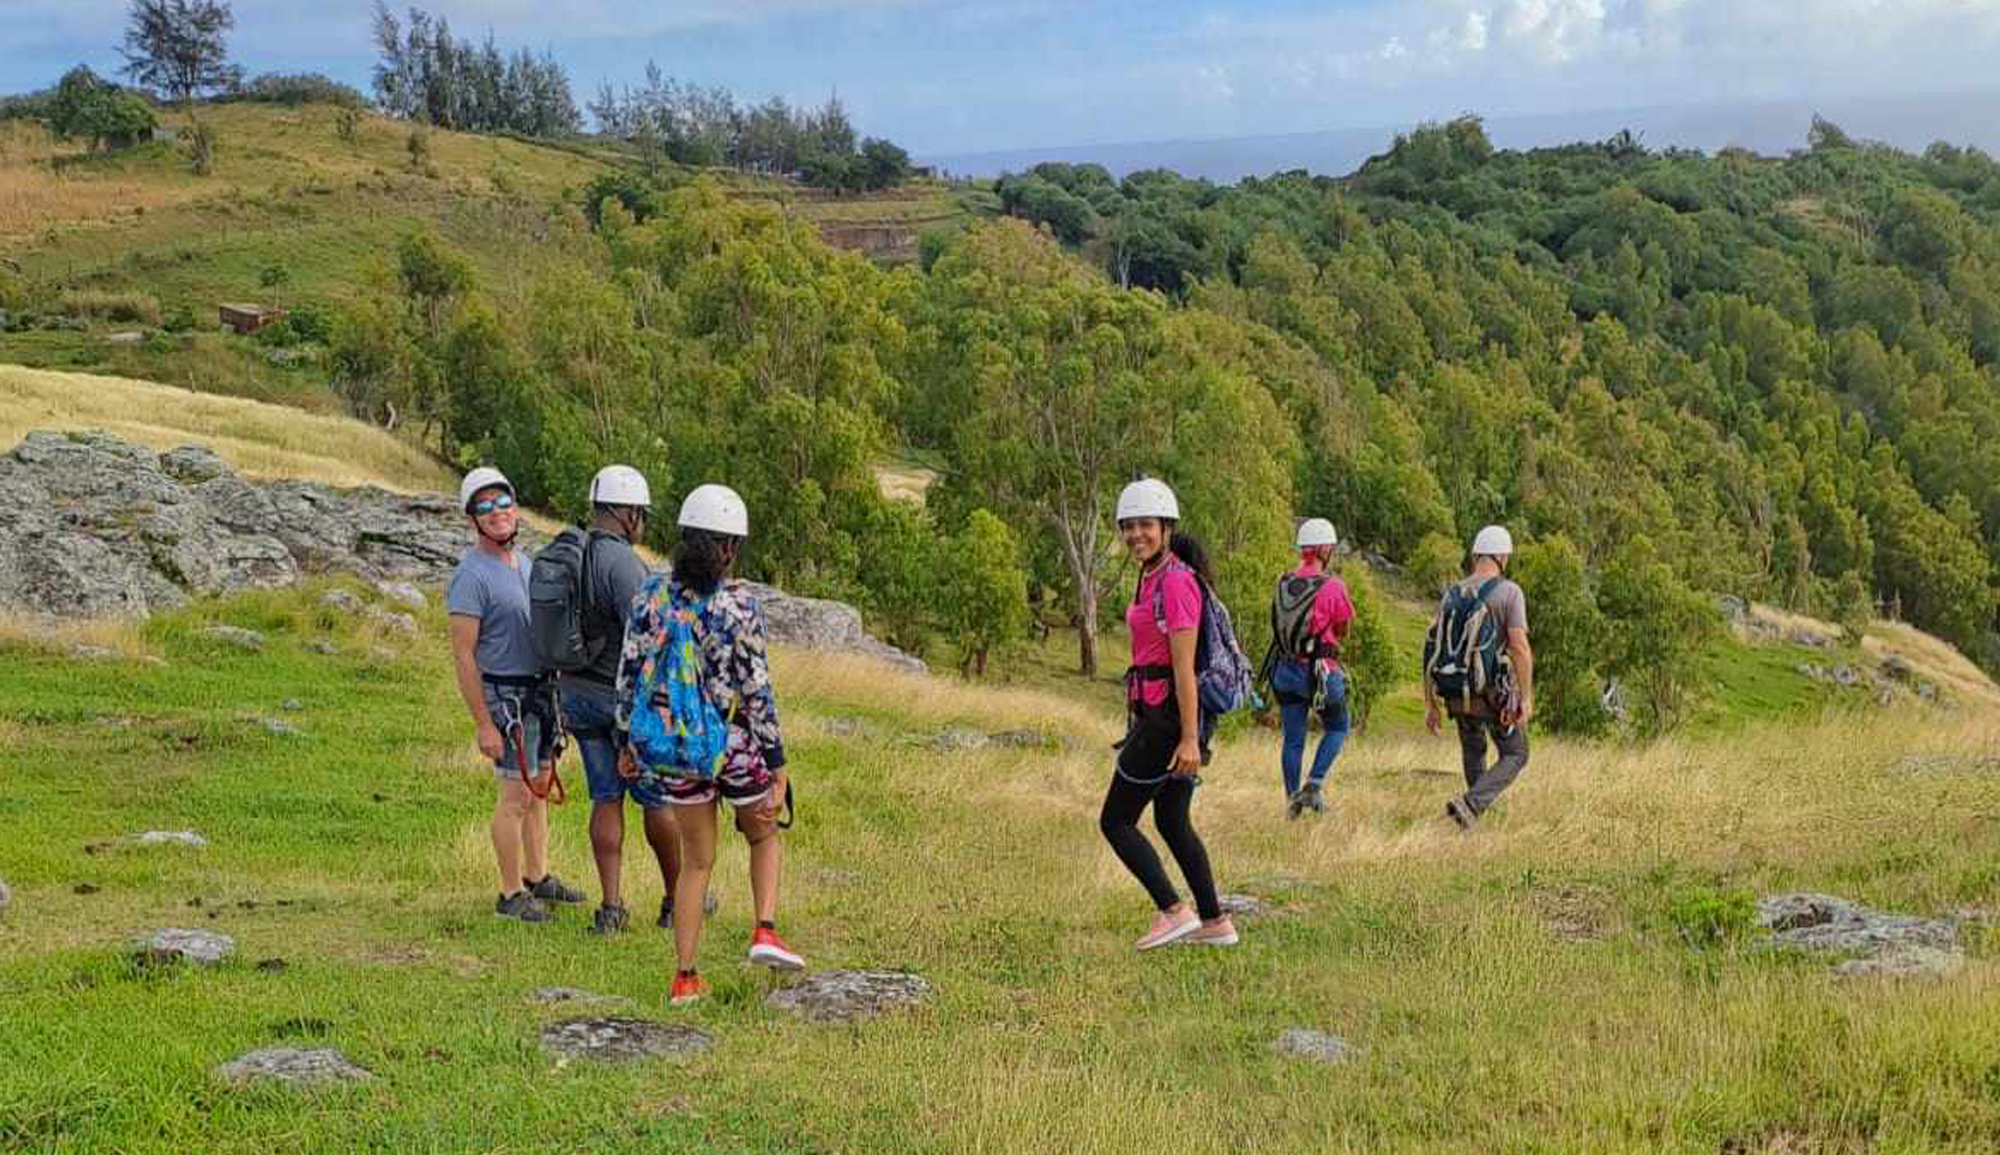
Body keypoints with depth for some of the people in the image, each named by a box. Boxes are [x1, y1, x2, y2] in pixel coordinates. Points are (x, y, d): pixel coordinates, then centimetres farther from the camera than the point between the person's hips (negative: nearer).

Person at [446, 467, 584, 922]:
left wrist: (555, 693, 19)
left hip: (540, 691, 8)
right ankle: (512, 894, 3)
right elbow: (464, 656, -17)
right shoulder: (471, 576, -16)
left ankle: (537, 877, 26)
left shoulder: (524, 564, 11)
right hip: (506, 696, -8)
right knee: (516, 795, -5)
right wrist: (483, 725, -20)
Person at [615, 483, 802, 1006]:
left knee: (697, 861, 19)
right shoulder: (739, 605, -16)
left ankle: (685, 978, 15)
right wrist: (778, 765, -8)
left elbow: (630, 674, 1)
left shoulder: (651, 595, -4)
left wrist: (630, 740, 14)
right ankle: (766, 931, 6)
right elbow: (757, 692, -15)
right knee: (764, 835, 25)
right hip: (736, 745, -3)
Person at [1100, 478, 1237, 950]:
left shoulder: (1176, 581, -17)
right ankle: (1215, 923, 20)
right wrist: (1136, 718, 21)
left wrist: (1189, 738, -22)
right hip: (1157, 712, 10)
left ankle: (1174, 911, 0)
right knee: (1173, 823, 15)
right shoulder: (1154, 577, 12)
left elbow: (1184, 666, -20)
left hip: (1170, 713, -10)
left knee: (1115, 822, -1)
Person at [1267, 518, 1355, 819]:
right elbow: (1341, 631, -3)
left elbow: (1282, 622, 9)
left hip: (1285, 668, 5)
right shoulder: (1332, 586, -14)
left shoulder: (1284, 583, 1)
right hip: (1320, 670, -4)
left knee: (1293, 738, 11)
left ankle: (1292, 800, 14)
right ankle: (1314, 785, 2)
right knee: (1337, 728, 16)